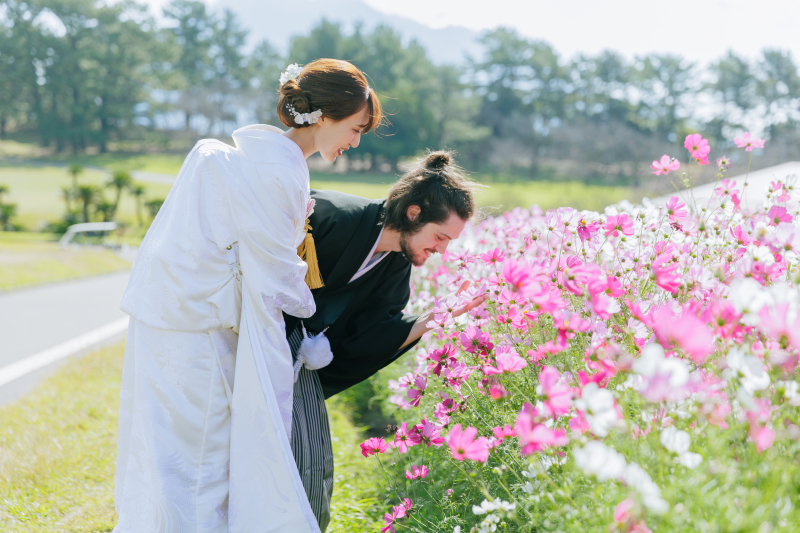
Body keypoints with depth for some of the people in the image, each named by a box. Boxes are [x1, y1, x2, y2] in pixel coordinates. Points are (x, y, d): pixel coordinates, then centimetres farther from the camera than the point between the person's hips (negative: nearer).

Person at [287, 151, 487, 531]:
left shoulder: (397, 265, -2)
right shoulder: (328, 216, -24)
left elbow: (367, 339, -5)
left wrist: (433, 319, -16)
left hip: (296, 348, 7)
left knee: (314, 470, 1)